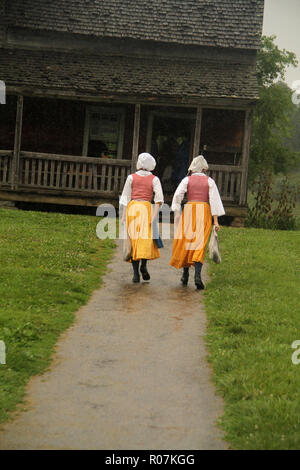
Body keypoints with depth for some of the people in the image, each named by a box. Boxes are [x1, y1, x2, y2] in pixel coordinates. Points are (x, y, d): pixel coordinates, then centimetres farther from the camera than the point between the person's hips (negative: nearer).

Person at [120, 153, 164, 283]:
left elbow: (125, 198, 4)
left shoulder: (131, 177, 9)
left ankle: (136, 273, -4)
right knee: (147, 238, 5)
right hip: (146, 208, -1)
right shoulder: (154, 179, 8)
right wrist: (154, 216, -7)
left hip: (132, 208, 1)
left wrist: (124, 216, 4)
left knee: (134, 239, 2)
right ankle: (144, 264, -17)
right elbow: (159, 198, -4)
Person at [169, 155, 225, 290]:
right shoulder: (209, 181, 5)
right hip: (204, 211, 0)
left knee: (186, 242, 13)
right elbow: (214, 200, -1)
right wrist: (215, 221, -1)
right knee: (200, 244, -4)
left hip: (189, 211, 0)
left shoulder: (187, 180, 5)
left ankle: (185, 274, 17)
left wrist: (176, 213, -3)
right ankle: (197, 275, -21)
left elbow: (177, 195, -5)